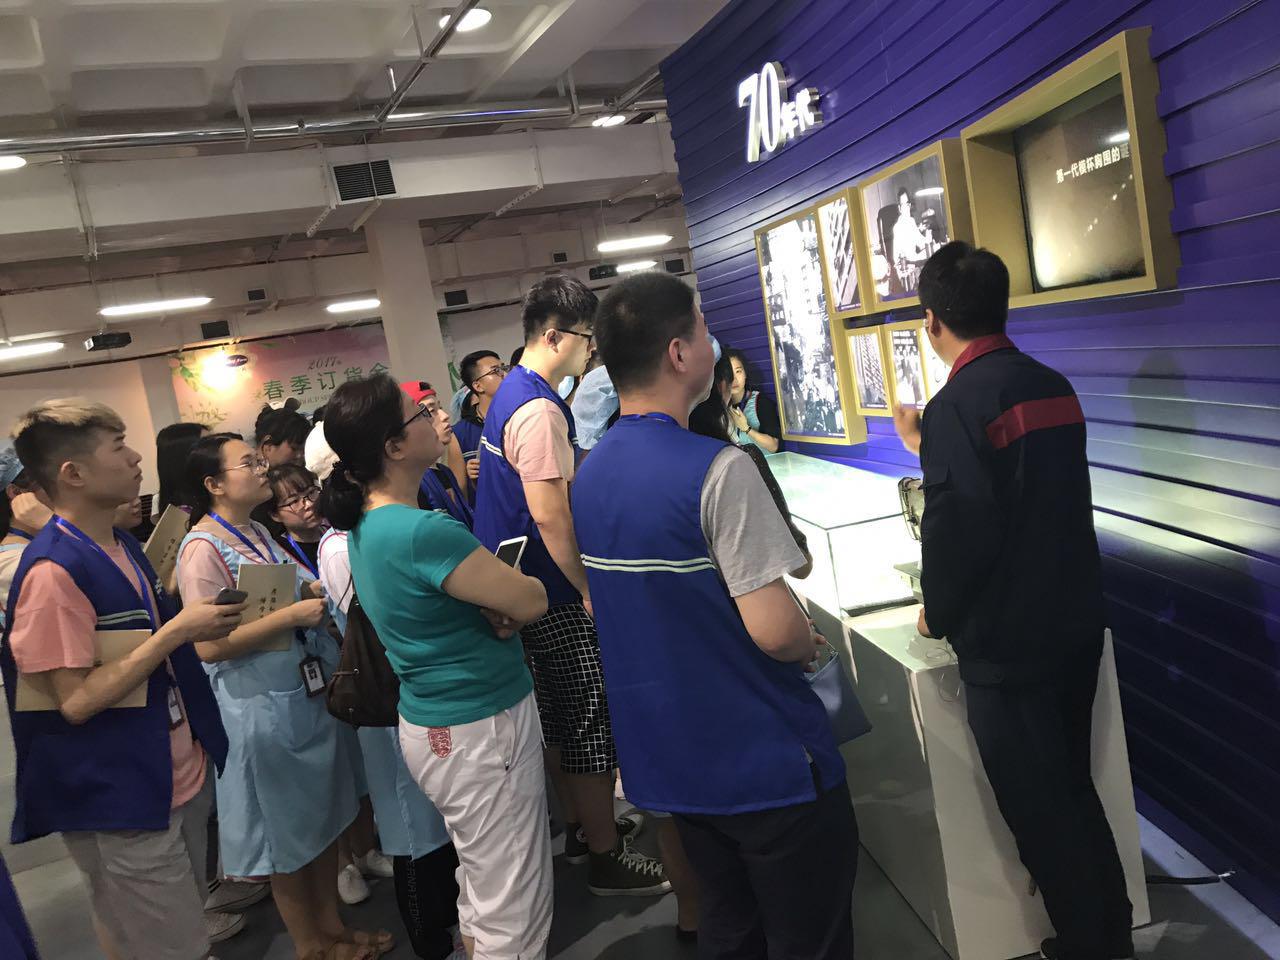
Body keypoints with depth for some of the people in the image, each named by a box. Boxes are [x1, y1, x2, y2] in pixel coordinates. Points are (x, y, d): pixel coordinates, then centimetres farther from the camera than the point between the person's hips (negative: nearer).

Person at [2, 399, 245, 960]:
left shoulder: (122, 546, 8)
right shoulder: (53, 570, -21)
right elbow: (77, 700, -22)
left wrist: (201, 624, 4)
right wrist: (176, 631, -21)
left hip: (181, 776, 8)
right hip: (121, 807, -8)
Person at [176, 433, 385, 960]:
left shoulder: (258, 532, 6)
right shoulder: (203, 547, -18)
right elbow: (210, 645, -23)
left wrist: (318, 592, -1)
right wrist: (294, 614, -25)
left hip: (311, 693, 8)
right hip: (265, 706, -8)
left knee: (324, 815, 18)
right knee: (288, 830, 10)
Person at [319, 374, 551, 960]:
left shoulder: (365, 525, 3)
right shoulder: (422, 532, -27)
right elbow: (532, 601, -20)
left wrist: (497, 607, -10)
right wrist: (504, 603, 1)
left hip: (430, 723, 10)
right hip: (481, 731, -10)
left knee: (480, 890, 25)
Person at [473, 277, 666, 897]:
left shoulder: (512, 392, 11)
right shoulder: (539, 410, -23)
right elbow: (550, 517, -25)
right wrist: (592, 590, -17)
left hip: (520, 588, 10)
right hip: (553, 596, -10)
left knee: (558, 715, 20)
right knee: (593, 719, 1)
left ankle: (580, 825, 36)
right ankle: (606, 857, 14)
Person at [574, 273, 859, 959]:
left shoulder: (590, 474, 3)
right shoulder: (719, 469, -22)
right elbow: (774, 631, -26)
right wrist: (810, 643, -2)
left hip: (670, 762, 8)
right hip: (765, 762, -7)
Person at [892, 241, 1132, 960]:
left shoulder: (957, 405, -19)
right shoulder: (1054, 386, 6)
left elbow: (956, 530, -23)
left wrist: (937, 616, -5)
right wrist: (930, 448, 31)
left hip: (1008, 643, -8)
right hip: (1078, 623, 9)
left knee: (1039, 810, 7)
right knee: (1074, 787, 22)